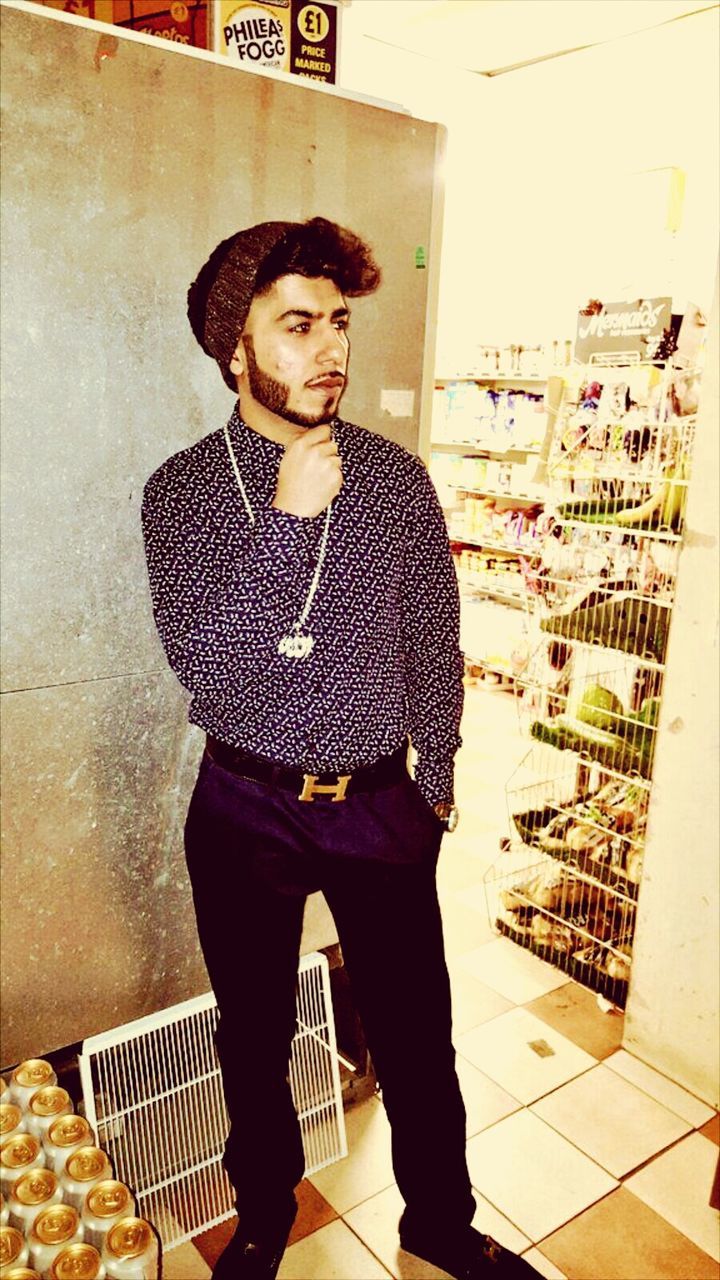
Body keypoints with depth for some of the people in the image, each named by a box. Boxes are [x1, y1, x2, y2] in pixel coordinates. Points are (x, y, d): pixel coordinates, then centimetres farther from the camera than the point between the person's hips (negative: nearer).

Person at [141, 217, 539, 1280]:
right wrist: (285, 519, -26)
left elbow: (435, 645, 3)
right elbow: (197, 656, -18)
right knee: (254, 1039, 19)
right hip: (244, 810, 0)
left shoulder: (397, 478, -4)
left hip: (379, 804, 1)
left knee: (417, 1035, 15)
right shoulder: (182, 490, -6)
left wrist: (434, 784, 8)